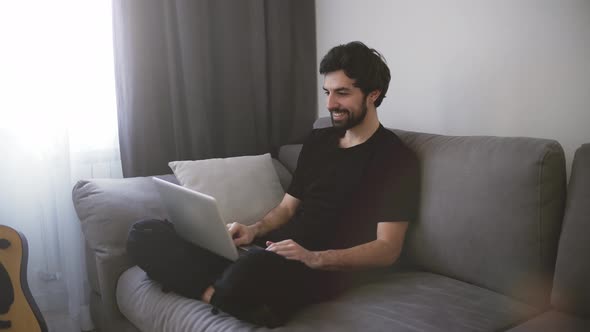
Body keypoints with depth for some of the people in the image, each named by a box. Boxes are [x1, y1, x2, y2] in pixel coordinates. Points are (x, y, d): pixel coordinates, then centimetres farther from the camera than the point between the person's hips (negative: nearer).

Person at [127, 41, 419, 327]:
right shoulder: (318, 140, 18)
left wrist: (314, 258, -24)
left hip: (323, 268, -7)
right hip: (272, 250, 7)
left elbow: (387, 249, -10)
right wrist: (254, 231, -1)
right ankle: (237, 299, -19)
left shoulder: (395, 159, -3)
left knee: (250, 271, -43)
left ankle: (218, 294, -12)